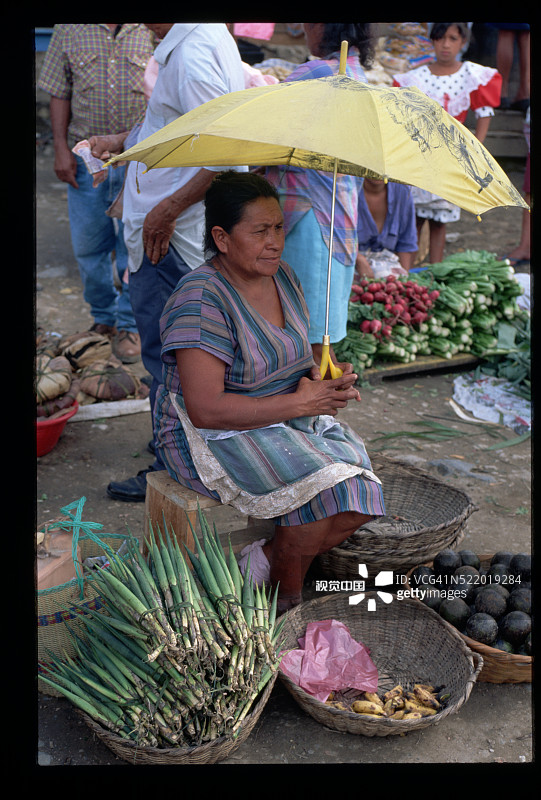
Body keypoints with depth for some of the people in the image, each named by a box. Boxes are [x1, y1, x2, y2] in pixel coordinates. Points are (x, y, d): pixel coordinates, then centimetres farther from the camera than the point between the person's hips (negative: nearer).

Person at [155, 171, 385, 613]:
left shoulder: (282, 275, 6)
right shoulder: (201, 298, -20)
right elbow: (206, 410, -26)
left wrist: (324, 374, -6)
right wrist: (300, 402, -23)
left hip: (293, 421, 8)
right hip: (212, 437, -7)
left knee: (360, 492, -14)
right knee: (321, 487, -27)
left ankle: (263, 562, 4)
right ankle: (288, 594, -1)